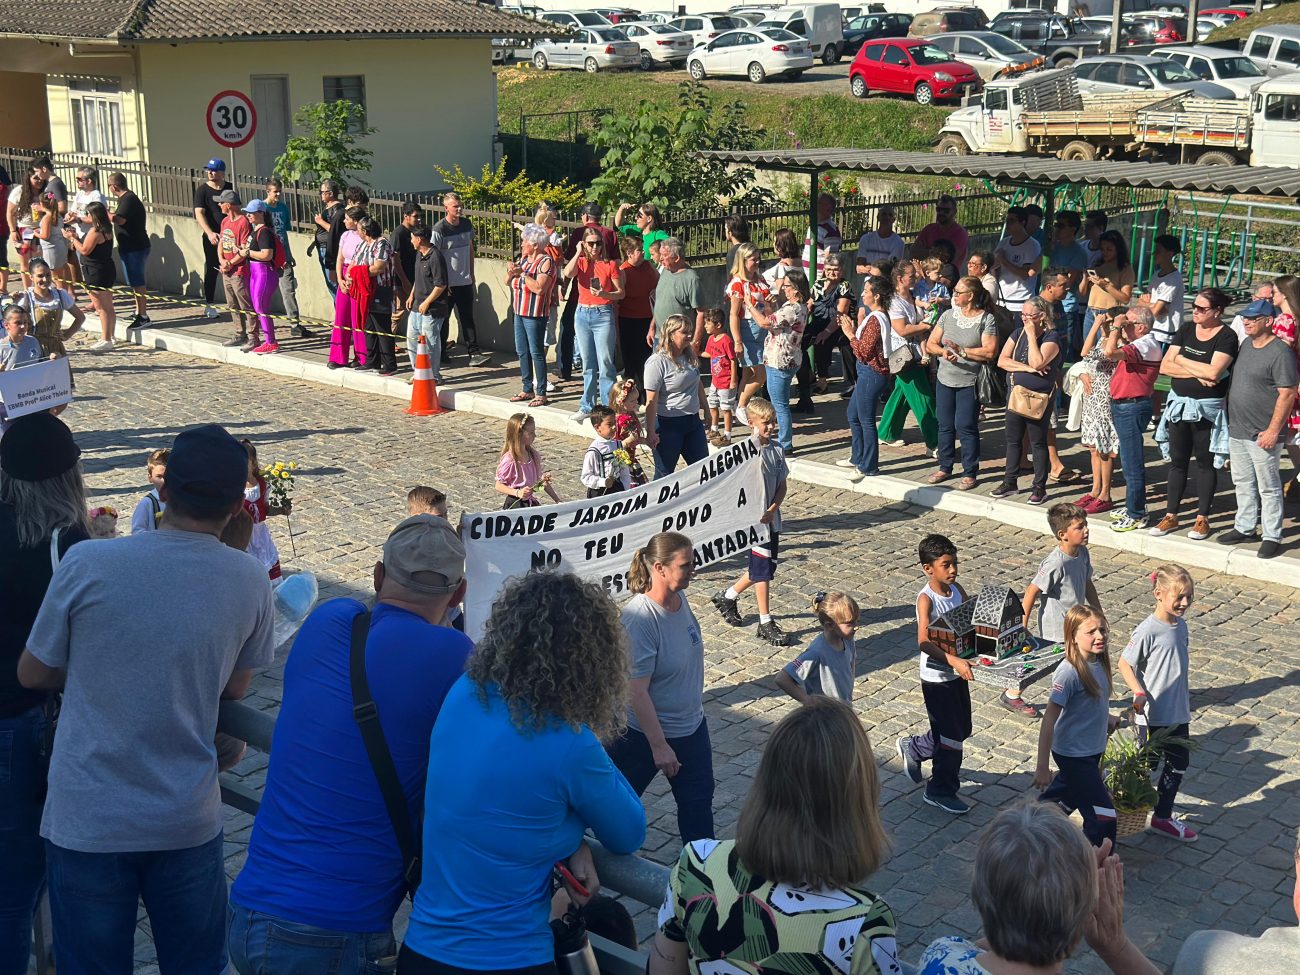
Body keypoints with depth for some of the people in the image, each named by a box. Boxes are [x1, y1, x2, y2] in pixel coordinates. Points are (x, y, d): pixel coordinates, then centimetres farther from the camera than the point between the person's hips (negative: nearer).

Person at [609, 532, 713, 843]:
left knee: (698, 801, 16)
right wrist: (659, 746, -24)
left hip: (692, 726, 8)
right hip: (647, 732, -7)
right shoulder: (639, 619, -29)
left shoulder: (680, 598, -4)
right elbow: (637, 690, -27)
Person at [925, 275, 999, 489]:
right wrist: (943, 352, -14)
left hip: (970, 383, -5)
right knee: (945, 425, 12)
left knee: (966, 427, -3)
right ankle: (945, 467, 25)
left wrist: (962, 351, -18)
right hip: (945, 380, 5)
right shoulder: (948, 315, 7)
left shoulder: (986, 319, -8)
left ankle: (970, 473, 6)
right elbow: (931, 344, 7)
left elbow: (990, 352, -16)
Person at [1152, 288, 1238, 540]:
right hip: (1179, 403, 5)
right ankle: (1171, 516, 17)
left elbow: (1213, 372, -23)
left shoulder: (1227, 337, -10)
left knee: (1205, 462, 5)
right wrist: (1197, 373, -13)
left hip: (1207, 408, -5)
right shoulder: (1186, 330, 5)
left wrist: (1182, 361, -11)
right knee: (1177, 460, 10)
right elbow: (1164, 367, -1)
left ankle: (1202, 519, 14)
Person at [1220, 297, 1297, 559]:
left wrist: (1273, 430, -21)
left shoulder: (1280, 352, -16)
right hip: (1237, 429, 8)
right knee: (1243, 483, 18)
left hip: (1263, 434, -8)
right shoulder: (1246, 344, 10)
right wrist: (1230, 419, 17)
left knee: (1268, 487, 0)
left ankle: (1272, 537, 8)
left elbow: (1287, 394, -18)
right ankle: (1244, 528, 30)